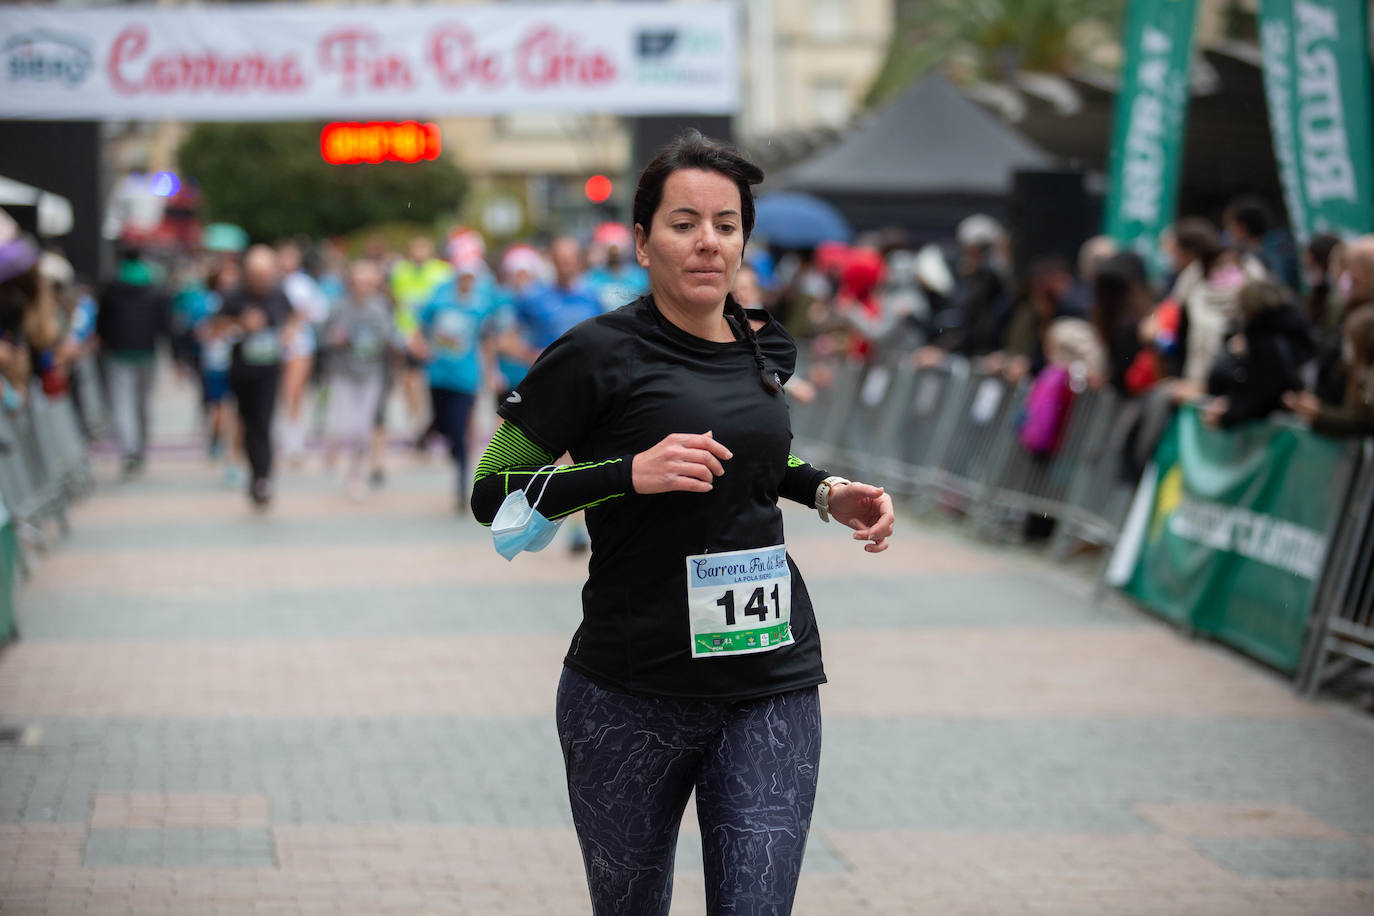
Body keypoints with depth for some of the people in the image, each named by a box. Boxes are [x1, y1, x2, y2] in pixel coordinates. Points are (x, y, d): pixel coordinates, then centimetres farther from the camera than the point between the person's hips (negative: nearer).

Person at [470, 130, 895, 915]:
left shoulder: (767, 350, 9)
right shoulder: (599, 354, -9)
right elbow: (493, 493, -8)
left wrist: (824, 490, 11)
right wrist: (630, 474, -20)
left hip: (770, 684, 4)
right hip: (631, 696, -3)